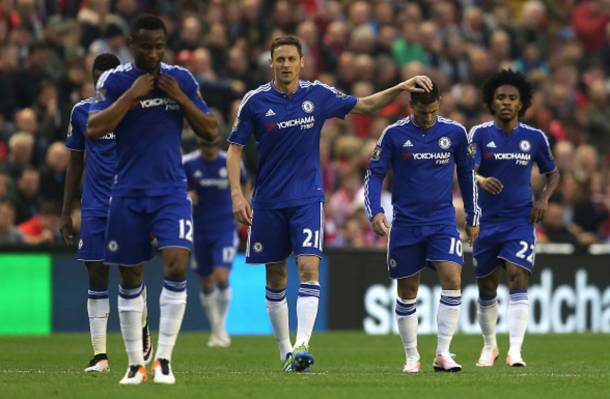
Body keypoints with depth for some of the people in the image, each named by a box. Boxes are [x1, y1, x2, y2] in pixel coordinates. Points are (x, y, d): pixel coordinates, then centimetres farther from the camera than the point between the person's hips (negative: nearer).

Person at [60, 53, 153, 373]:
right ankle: (99, 355, -2)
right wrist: (66, 212, 11)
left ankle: (143, 330, 27)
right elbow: (75, 164, 14)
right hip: (94, 208, 2)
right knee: (97, 275, -3)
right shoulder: (81, 111, 7)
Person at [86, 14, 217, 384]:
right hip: (129, 193, 0)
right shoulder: (113, 80, -2)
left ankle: (164, 359, -12)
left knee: (177, 264, -17)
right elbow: (94, 129, -13)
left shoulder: (182, 79, 5)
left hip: (172, 191, 0)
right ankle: (135, 364, 16)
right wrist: (131, 94, -17)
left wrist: (180, 97, -7)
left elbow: (211, 131, 5)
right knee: (130, 278, 5)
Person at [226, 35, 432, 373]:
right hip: (268, 202, 0)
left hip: (307, 199, 0)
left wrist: (402, 87, -1)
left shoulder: (318, 95, 0)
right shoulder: (255, 101, -4)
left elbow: (366, 104, 12)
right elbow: (234, 149, 1)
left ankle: (302, 345, -25)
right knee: (275, 278, 6)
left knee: (308, 268, -17)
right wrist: (237, 194, -9)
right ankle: (285, 350, 18)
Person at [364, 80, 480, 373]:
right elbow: (375, 174, 0)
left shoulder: (455, 132, 2)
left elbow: (467, 173, 14)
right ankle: (412, 357, 18)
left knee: (452, 279, -17)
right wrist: (375, 212, -15)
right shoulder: (394, 134, -4)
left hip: (443, 220, 0)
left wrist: (472, 218, 16)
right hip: (406, 224, 0)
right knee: (407, 291, 5)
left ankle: (443, 354, -12)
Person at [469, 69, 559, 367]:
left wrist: (544, 199, -3)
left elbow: (553, 174, 16)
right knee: (486, 290, 10)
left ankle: (515, 351, -23)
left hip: (521, 222, -1)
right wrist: (482, 181, -39)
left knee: (518, 282, -17)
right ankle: (489, 346, 31)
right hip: (486, 222, 1)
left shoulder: (535, 138, 2)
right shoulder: (480, 134, -3)